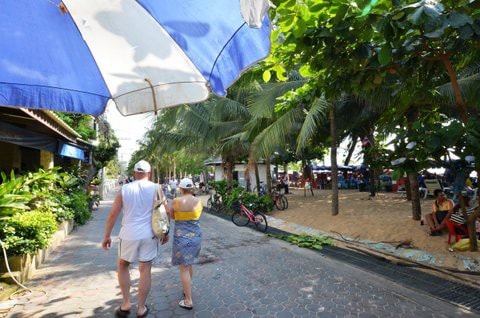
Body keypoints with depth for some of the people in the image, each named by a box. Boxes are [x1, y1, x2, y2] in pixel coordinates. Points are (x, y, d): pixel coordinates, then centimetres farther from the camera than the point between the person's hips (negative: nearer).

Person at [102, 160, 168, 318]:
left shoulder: (124, 189, -2)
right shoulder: (156, 188, -4)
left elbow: (113, 214, 0)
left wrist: (107, 236, 10)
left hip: (129, 234, 0)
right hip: (149, 234, 0)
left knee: (122, 266, 23)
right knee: (145, 270, 10)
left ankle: (126, 304, 26)